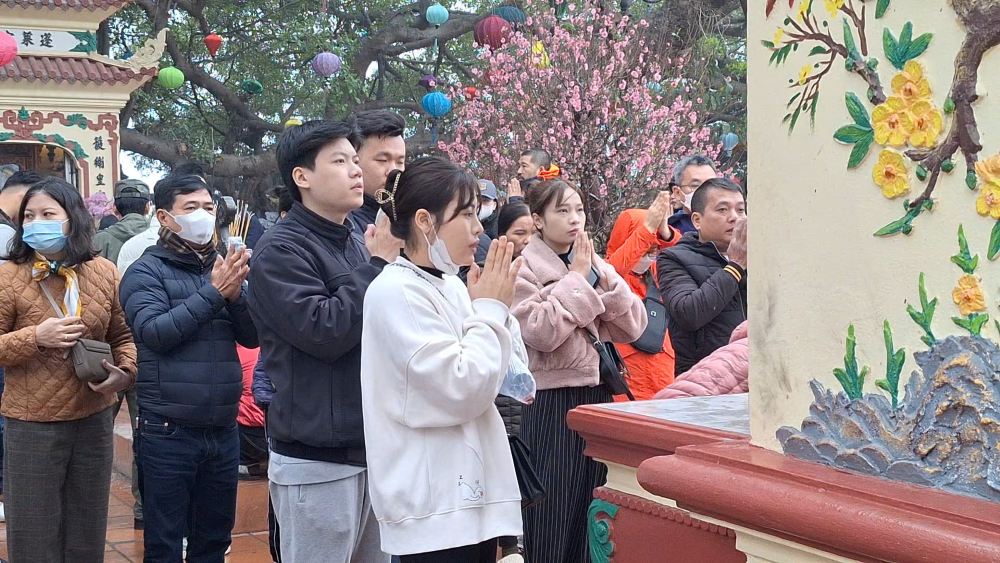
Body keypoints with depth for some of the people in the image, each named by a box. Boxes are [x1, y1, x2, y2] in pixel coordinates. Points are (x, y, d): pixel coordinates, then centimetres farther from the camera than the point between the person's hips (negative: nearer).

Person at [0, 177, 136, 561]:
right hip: (32, 426, -3)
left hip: (95, 421, 3)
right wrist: (35, 337, -21)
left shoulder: (104, 272, 1)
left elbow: (122, 336, 10)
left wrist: (124, 372, -8)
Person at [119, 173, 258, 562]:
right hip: (168, 432, -5)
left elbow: (252, 337, 6)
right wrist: (213, 292, -19)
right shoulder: (147, 271, -3)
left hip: (223, 431, 5)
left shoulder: (224, 267, 11)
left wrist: (236, 294, -12)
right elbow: (154, 333, -18)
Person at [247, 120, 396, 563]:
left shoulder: (358, 244, 12)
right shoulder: (281, 250, -11)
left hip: (372, 447, 8)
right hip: (317, 459, -7)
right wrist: (377, 265, -14)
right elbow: (324, 331, -22)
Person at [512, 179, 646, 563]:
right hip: (550, 401, -6)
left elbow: (633, 327, 4)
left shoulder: (596, 265, 12)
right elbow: (542, 331, -20)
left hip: (596, 394, 6)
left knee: (592, 514, 12)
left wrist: (602, 279, -6)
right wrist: (577, 278, -12)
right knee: (551, 514, -1)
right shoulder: (523, 269, -6)